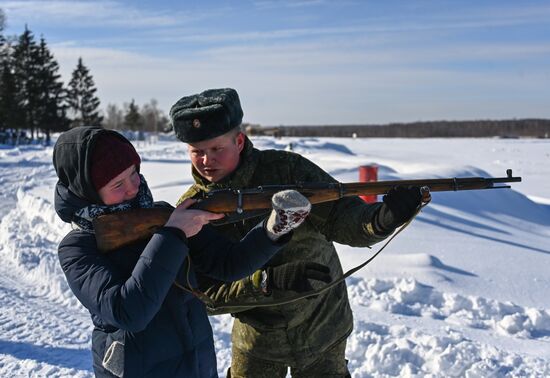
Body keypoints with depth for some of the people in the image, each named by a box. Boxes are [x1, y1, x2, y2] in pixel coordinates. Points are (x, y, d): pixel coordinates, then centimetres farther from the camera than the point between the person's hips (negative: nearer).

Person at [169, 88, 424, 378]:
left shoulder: (285, 169, -17)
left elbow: (342, 218, -22)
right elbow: (203, 294, -15)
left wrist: (382, 218, -44)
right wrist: (268, 281, -30)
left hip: (321, 329, -1)